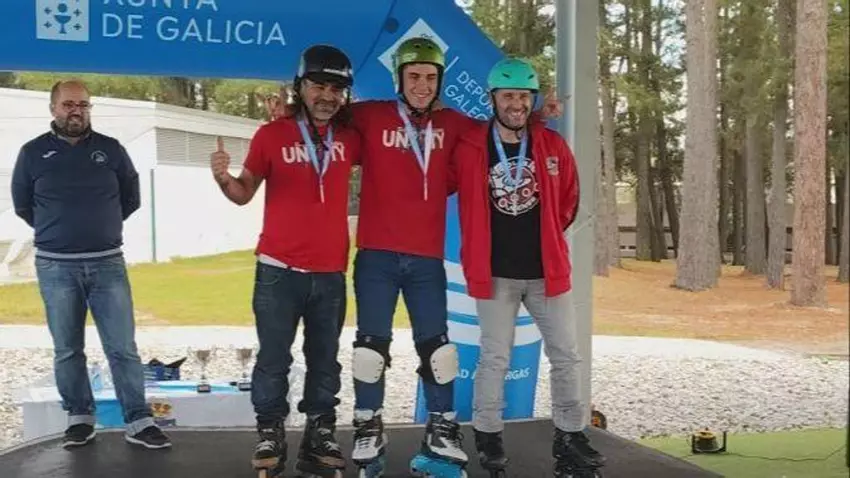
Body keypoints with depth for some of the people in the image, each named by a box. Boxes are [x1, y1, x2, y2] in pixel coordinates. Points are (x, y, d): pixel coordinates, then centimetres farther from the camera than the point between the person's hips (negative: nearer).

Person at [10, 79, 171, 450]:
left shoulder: (111, 149, 4)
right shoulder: (33, 152, 3)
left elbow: (131, 198, 14)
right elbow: (22, 204, 14)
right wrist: (56, 231, 14)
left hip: (107, 263, 0)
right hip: (55, 267, 0)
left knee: (123, 348, -2)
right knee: (67, 350, 7)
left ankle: (139, 422, 2)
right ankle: (79, 418, 19)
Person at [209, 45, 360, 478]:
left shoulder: (350, 138, 3)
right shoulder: (272, 135, -4)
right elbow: (245, 193, 2)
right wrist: (223, 179, -18)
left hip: (331, 272, 3)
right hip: (279, 270, -2)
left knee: (325, 361, 10)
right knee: (273, 360, 3)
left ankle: (319, 437, 21)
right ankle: (270, 434, 16)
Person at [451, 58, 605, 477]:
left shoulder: (553, 146, 1)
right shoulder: (469, 148, -7)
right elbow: (457, 196, 5)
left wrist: (543, 236, 11)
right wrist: (491, 238, 7)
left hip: (546, 270, 3)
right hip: (496, 273, -3)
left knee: (566, 355, 7)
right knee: (494, 358, 6)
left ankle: (569, 436, 19)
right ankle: (488, 435, 21)